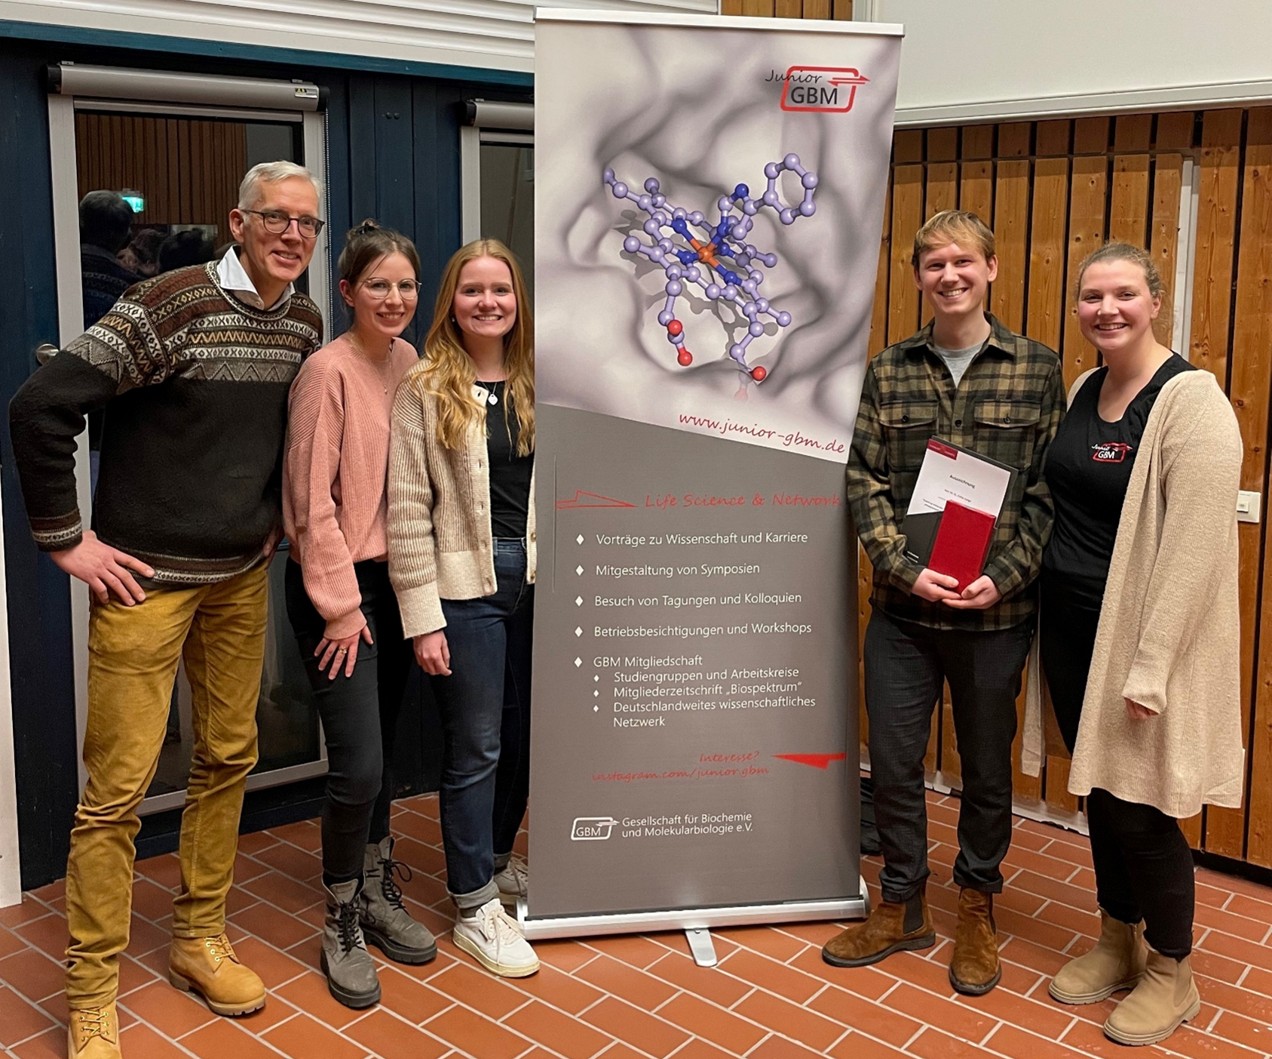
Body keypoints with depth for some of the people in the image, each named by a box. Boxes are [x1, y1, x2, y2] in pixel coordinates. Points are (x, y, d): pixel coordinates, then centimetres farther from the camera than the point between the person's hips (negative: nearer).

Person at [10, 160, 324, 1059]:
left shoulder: (306, 324, 4)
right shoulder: (172, 306, -17)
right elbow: (40, 408, -19)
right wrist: (65, 538, -15)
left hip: (243, 580, 7)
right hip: (148, 581, -6)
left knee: (229, 758, 14)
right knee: (118, 789, -1)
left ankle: (199, 939, 32)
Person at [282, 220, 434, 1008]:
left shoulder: (411, 364, 5)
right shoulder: (329, 371, -14)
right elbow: (313, 501, -14)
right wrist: (341, 606, -12)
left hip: (396, 580, 6)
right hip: (338, 588, -6)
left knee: (381, 754, 16)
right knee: (358, 765, -7)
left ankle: (380, 897, 32)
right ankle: (343, 928, 13)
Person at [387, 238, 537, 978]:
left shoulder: (537, 386, 8)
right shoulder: (425, 390, -5)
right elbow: (408, 510, -8)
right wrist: (423, 618, -12)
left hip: (535, 582, 5)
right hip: (465, 585, -5)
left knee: (523, 735, 14)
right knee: (476, 746, 2)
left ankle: (499, 861, 36)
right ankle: (475, 909, 17)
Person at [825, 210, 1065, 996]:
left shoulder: (1037, 369, -1)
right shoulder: (888, 372, 4)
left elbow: (1049, 490, -3)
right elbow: (865, 482, 0)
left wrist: (1004, 577, -14)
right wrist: (906, 568, -12)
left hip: (997, 609, -1)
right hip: (902, 606, 2)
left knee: (987, 767, 13)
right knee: (893, 762, 10)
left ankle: (978, 910, 34)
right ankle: (903, 908, 30)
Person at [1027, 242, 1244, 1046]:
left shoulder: (1189, 401, -16)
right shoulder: (1084, 391, 8)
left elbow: (1194, 548, -20)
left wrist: (1150, 668, -22)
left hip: (1141, 635, -7)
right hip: (1070, 624, 7)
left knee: (1140, 808, 3)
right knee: (1099, 793, 17)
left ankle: (1171, 973, 24)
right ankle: (1117, 944, 35)